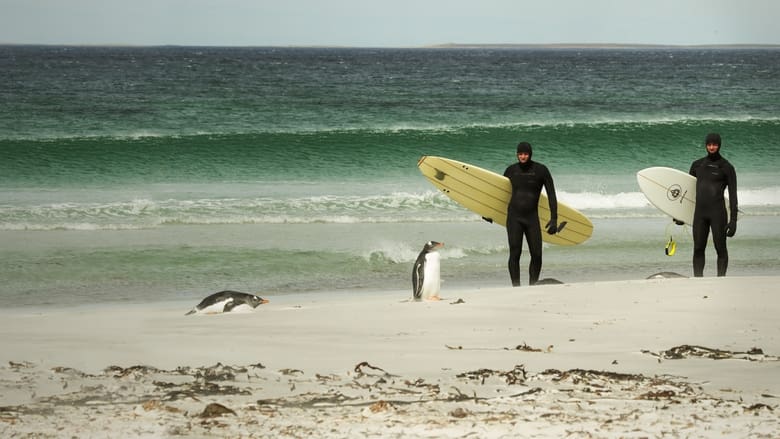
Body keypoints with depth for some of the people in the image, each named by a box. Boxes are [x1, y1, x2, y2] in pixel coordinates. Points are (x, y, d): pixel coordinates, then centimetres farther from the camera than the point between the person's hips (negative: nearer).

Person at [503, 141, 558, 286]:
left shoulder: (541, 170, -2)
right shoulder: (512, 170, 5)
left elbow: (551, 194, -2)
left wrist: (554, 219, -9)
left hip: (532, 217, -1)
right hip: (514, 217, 1)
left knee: (536, 255, -3)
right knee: (515, 254, -8)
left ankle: (532, 286, 11)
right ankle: (516, 287, -4)